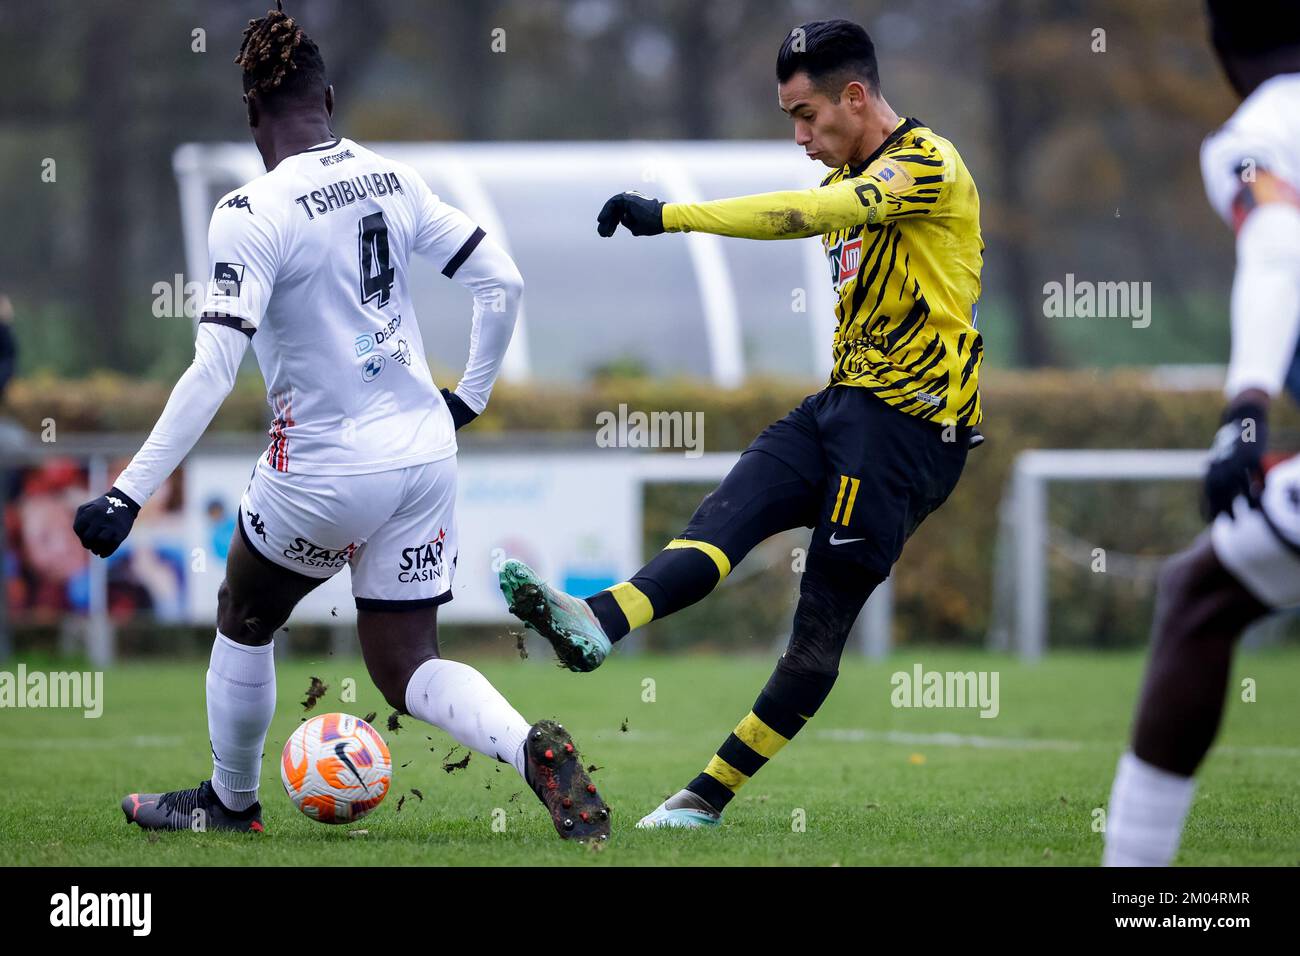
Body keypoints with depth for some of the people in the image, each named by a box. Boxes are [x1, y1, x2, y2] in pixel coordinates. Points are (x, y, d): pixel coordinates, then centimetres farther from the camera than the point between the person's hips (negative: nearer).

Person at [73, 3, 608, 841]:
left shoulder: (252, 215, -16)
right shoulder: (393, 180, 2)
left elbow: (213, 372, -22)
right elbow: (502, 282, 5)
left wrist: (129, 494, -20)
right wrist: (472, 394, 19)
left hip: (326, 473, -5)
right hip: (425, 456, 5)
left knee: (244, 621, 23)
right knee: (406, 667, 14)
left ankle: (231, 802, 39)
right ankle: (534, 749, -12)